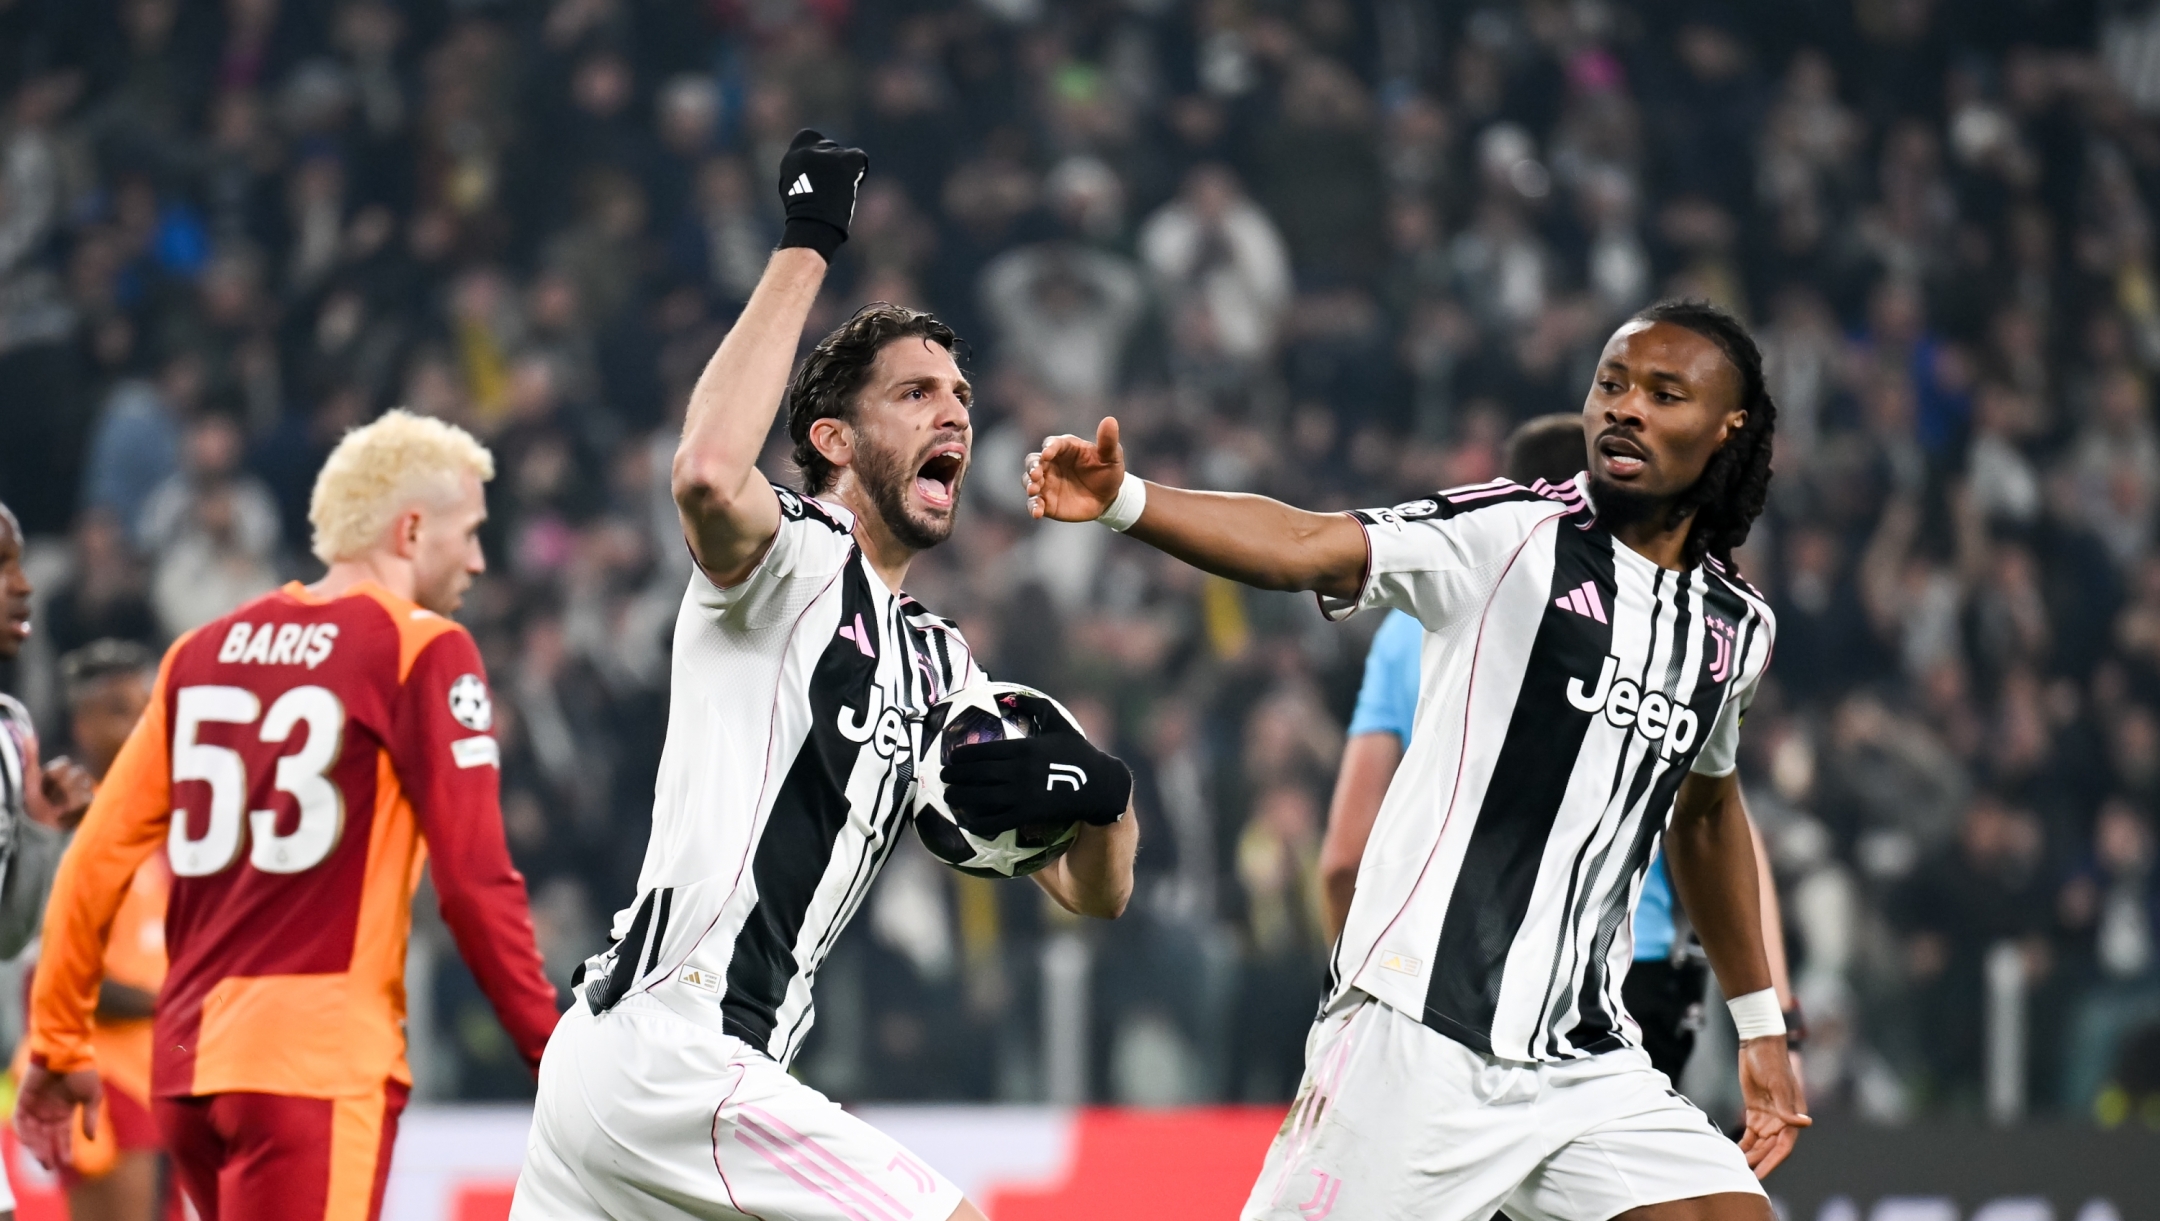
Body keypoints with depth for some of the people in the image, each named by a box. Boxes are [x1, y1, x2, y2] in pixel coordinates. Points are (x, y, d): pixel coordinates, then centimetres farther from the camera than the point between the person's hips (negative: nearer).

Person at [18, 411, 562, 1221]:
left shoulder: (205, 650, 15)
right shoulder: (423, 649, -3)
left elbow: (98, 856, 13)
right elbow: (474, 879, -9)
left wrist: (58, 1044, 19)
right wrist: (552, 1053, -3)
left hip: (187, 1061, 7)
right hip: (318, 1062, -7)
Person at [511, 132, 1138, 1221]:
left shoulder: (938, 665, 23)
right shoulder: (795, 557, -2)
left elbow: (1093, 891, 22)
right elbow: (710, 473, -28)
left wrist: (1100, 793, -2)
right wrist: (805, 247, -19)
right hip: (674, 1055, -10)